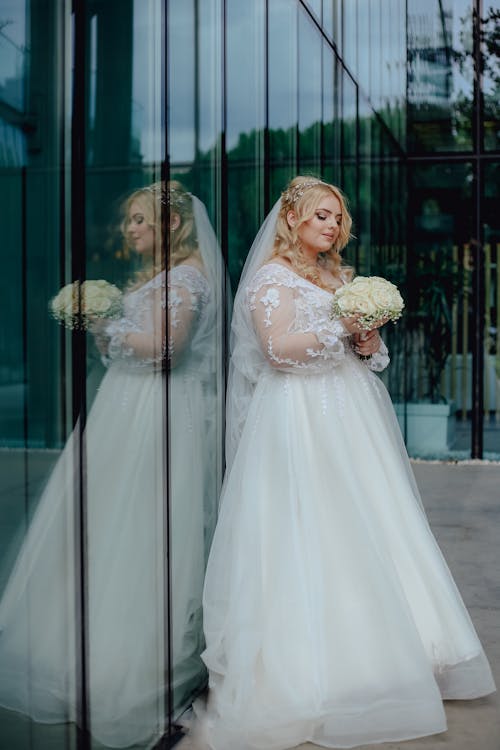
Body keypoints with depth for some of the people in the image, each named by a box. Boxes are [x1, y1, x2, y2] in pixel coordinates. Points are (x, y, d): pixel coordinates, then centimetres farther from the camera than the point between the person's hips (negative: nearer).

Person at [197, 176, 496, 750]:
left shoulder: (337, 276, 19)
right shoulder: (273, 276, -3)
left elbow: (362, 350, 19)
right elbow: (278, 347, -15)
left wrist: (369, 342, -3)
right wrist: (342, 327, -15)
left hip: (349, 417, 7)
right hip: (299, 417, -7)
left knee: (363, 528, 5)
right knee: (307, 535, -7)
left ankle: (365, 650, 14)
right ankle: (307, 666, 0)